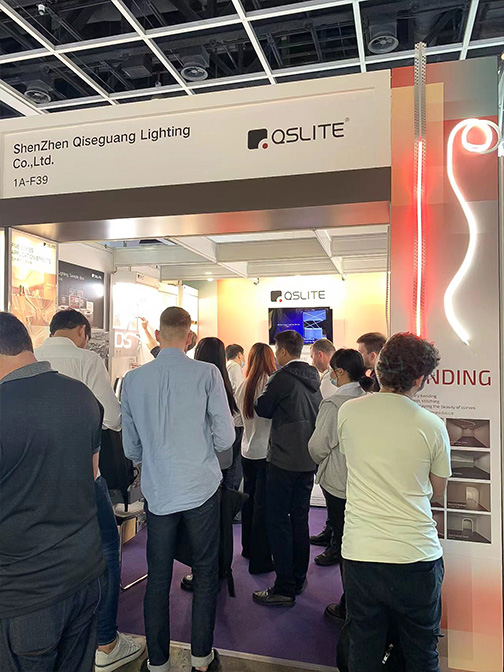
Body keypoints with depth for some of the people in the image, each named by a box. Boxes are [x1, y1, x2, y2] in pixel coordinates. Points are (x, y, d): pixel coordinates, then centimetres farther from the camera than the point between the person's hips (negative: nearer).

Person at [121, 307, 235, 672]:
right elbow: (225, 437, -9)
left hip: (158, 491, 2)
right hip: (202, 488, -2)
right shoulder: (207, 373, -11)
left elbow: (131, 447, 5)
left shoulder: (133, 379, -2)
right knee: (206, 573, 14)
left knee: (158, 577, 14)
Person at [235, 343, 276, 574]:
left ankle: (248, 548, 36)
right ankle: (260, 559, 9)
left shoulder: (243, 387, 1)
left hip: (247, 451, 6)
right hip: (267, 451, -6)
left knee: (249, 499, 20)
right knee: (263, 504, 1)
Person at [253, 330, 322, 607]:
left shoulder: (282, 377, -14)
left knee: (278, 521, 1)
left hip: (284, 461, -8)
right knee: (300, 519, 17)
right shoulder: (314, 378, 8)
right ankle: (298, 580, 28)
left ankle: (284, 589, 5)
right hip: (308, 461, 8)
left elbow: (262, 409, -7)